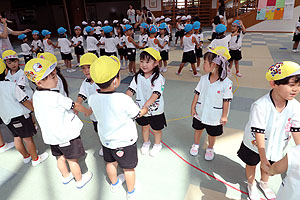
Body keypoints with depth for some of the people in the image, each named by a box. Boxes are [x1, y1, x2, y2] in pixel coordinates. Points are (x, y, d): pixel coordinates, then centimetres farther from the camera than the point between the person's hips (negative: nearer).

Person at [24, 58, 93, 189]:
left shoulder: (36, 95, -3)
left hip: (51, 136, 7)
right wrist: (87, 111, 4)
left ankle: (66, 176, 47)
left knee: (60, 158, 26)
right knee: (72, 160, 12)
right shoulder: (55, 97, -28)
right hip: (66, 134, -7)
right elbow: (76, 106, -16)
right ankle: (79, 180, 31)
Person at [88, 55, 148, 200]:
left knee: (110, 163, 28)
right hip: (125, 141, -5)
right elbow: (137, 114, -13)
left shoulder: (92, 99, -17)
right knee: (128, 167, 18)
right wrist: (146, 109, 7)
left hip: (106, 139, 5)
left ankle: (114, 184, 54)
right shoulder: (124, 100, -31)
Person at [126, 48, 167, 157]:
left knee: (156, 129, 16)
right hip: (141, 109, 4)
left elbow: (155, 94, -32)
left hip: (155, 110, -4)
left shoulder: (158, 78, -21)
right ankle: (146, 143, 51)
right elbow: (130, 90, -9)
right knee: (144, 127, 25)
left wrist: (145, 106, -44)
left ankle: (157, 144, 45)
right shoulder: (138, 77, -5)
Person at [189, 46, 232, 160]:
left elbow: (226, 100, -13)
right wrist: (193, 107, 1)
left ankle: (210, 149, 44)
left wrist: (224, 116, -8)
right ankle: (195, 145, 48)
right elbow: (197, 93, 0)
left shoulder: (226, 83, -21)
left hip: (214, 115, -3)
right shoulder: (204, 78, -8)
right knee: (198, 129, 23)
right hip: (200, 112, 4)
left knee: (212, 134, 18)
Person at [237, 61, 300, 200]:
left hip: (275, 146, 4)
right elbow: (258, 133, -31)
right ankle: (251, 185, 52)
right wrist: (263, 159, -27)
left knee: (268, 166, 27)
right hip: (254, 145, -4)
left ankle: (264, 184, 59)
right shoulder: (260, 106, -35)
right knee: (251, 164, 21)